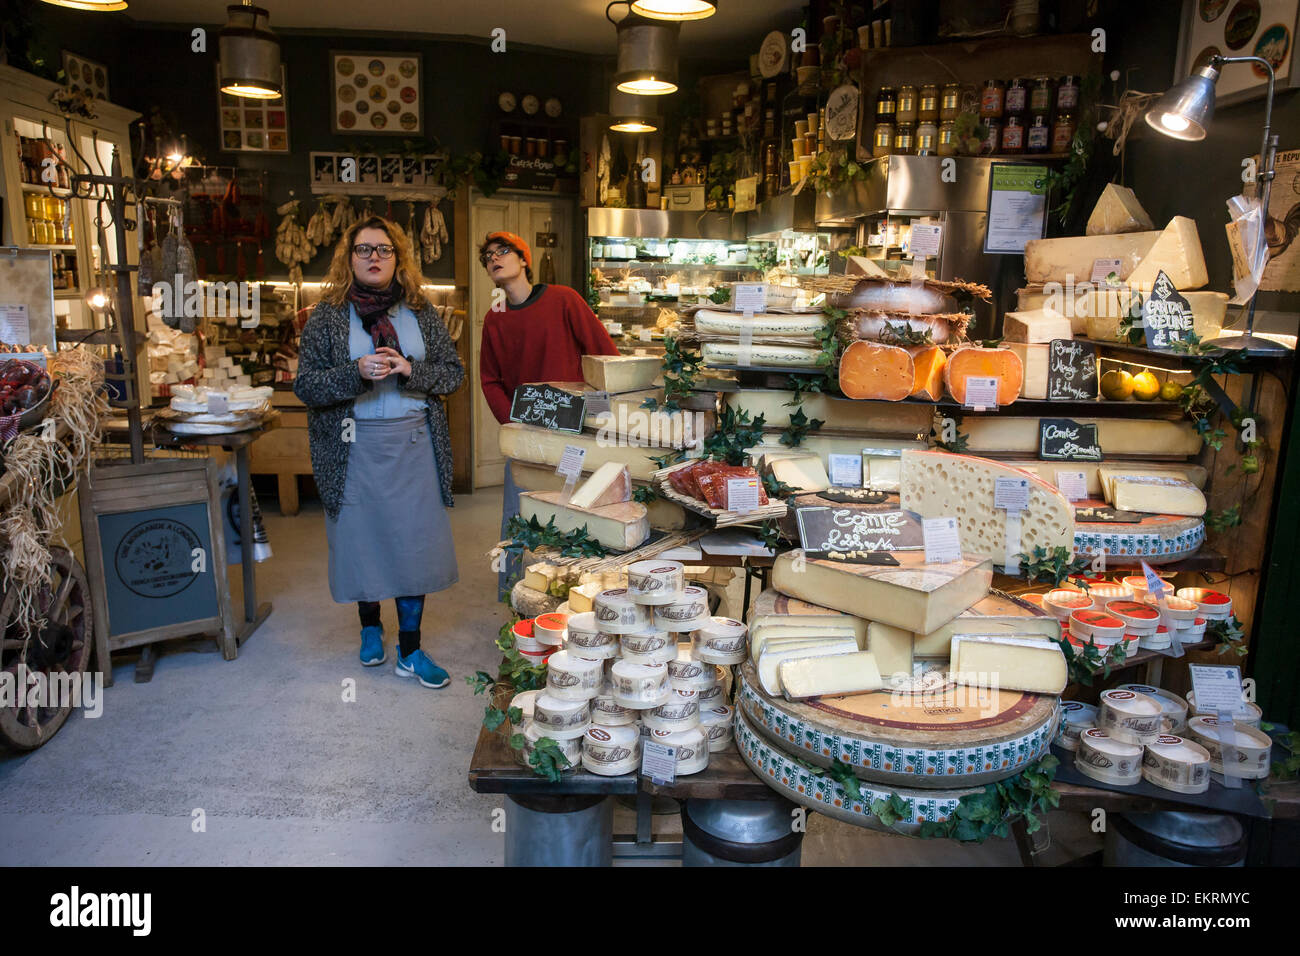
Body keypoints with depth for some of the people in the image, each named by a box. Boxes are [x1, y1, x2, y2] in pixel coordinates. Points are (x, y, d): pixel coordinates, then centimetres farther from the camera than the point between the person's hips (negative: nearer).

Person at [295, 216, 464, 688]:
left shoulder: (420, 312, 7)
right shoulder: (328, 316, 2)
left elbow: (454, 372, 6)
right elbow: (305, 384, -3)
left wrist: (410, 370, -13)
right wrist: (358, 373, -20)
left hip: (414, 442, 1)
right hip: (355, 447, -1)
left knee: (414, 542, 1)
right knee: (363, 539, 9)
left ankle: (410, 650, 12)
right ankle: (370, 627, 34)